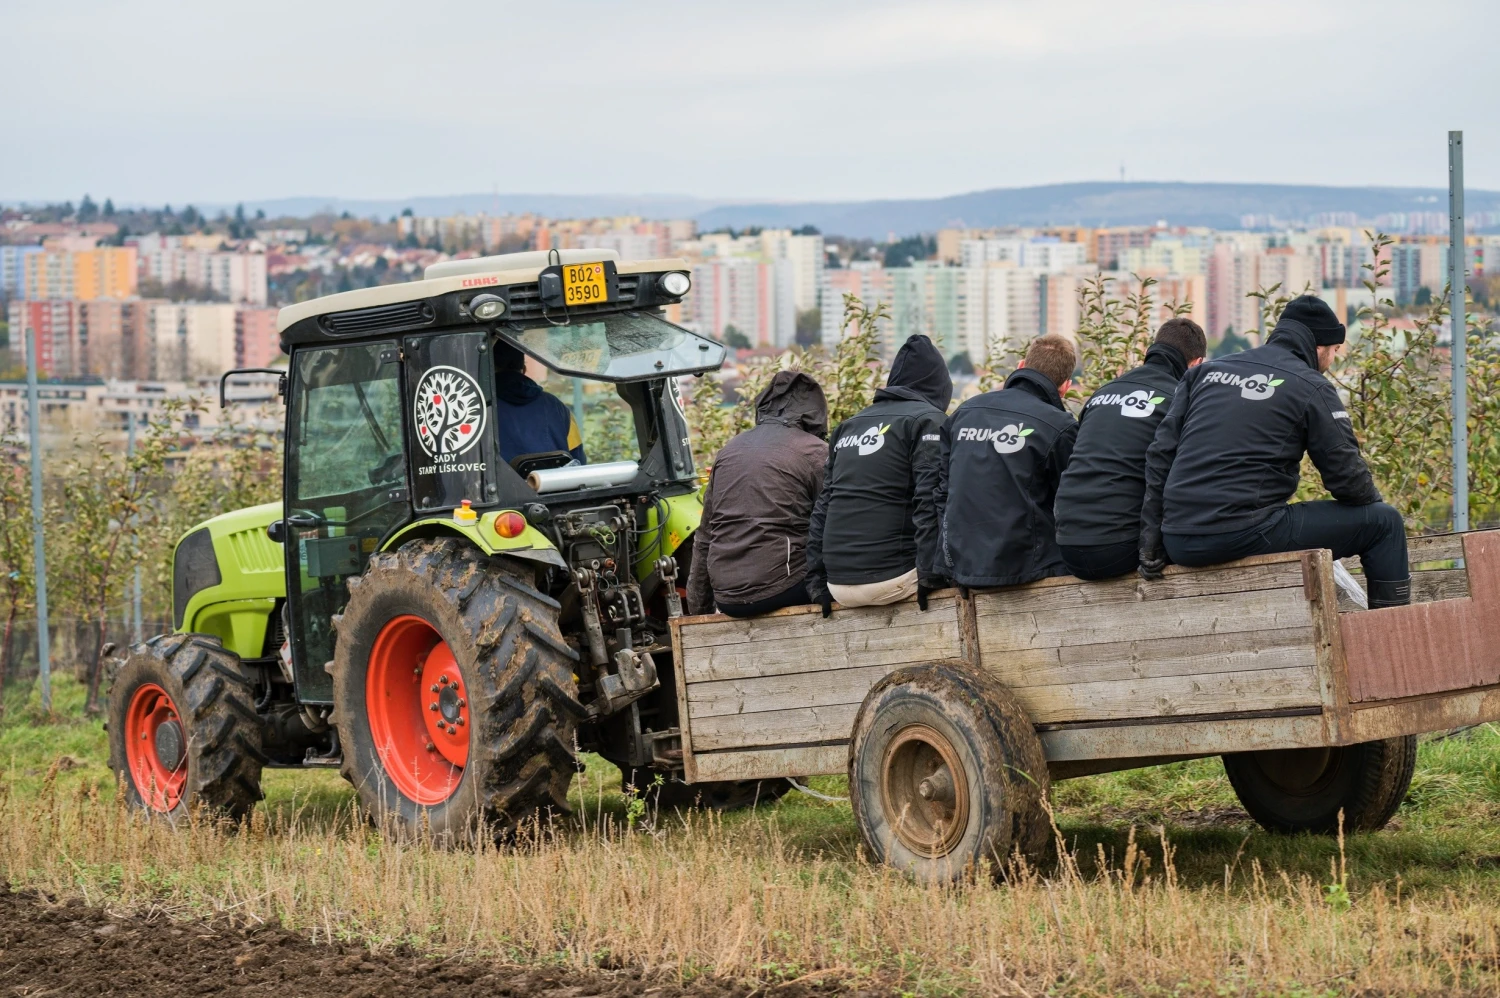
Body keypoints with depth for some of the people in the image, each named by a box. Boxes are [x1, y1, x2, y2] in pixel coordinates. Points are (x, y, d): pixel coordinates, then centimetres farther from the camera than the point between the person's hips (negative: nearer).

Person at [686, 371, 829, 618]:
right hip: (780, 589, -6)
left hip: (726, 597, 6)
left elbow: (704, 537, 18)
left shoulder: (730, 449, 16)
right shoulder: (814, 452, 0)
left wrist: (698, 609, 23)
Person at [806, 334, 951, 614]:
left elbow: (822, 507, 18)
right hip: (889, 580, -7)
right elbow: (930, 502, -11)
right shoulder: (927, 420, 1)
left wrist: (817, 581, 17)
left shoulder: (848, 426, 20)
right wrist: (932, 577, -13)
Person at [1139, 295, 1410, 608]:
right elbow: (1346, 476, 0)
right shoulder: (1311, 388, 1)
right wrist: (1374, 504, 23)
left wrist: (1151, 541, 14)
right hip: (1243, 534, -7)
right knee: (1384, 522, 4)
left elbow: (1160, 453, 14)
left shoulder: (1209, 371, 18)